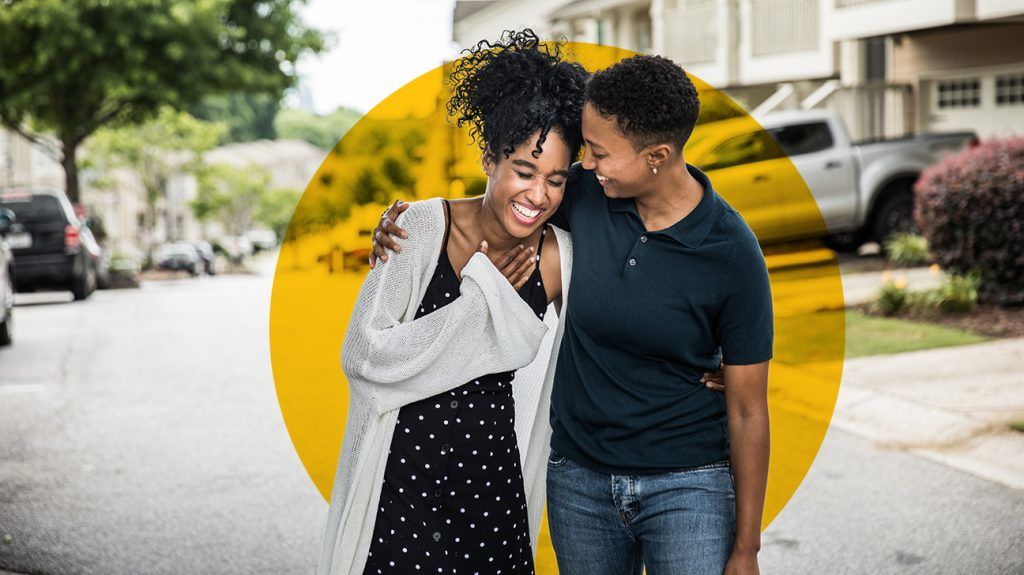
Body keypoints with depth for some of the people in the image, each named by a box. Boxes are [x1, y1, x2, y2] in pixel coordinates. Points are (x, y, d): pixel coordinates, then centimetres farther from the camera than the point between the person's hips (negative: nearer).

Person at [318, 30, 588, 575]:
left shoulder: (559, 259, -6)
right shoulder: (426, 227, -14)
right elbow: (365, 354, -17)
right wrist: (481, 296, -17)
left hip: (492, 475, 3)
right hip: (399, 471, -2)